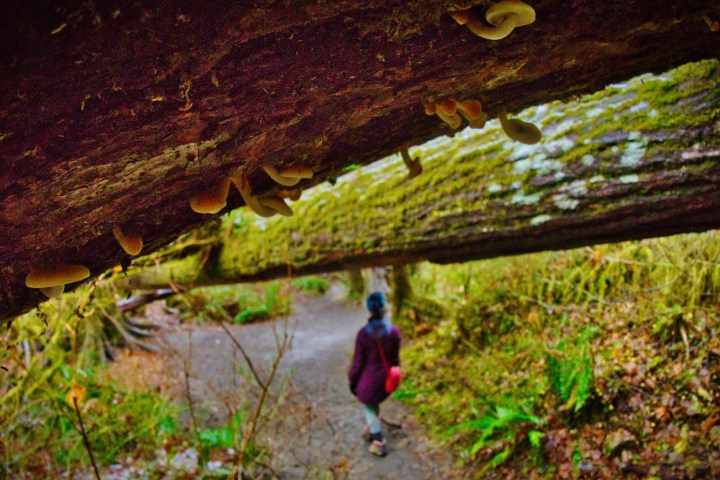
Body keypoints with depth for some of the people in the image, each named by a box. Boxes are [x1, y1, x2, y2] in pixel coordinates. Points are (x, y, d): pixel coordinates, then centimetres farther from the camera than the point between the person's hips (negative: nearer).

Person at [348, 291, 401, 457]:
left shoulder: (363, 333, -24)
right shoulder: (394, 331, -15)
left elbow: (358, 361, -14)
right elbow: (395, 359, -3)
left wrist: (352, 380, 1)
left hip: (369, 378, -4)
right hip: (385, 377, 4)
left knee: (369, 408, 17)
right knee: (374, 403, 29)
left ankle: (379, 443, 17)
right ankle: (371, 430, 47)